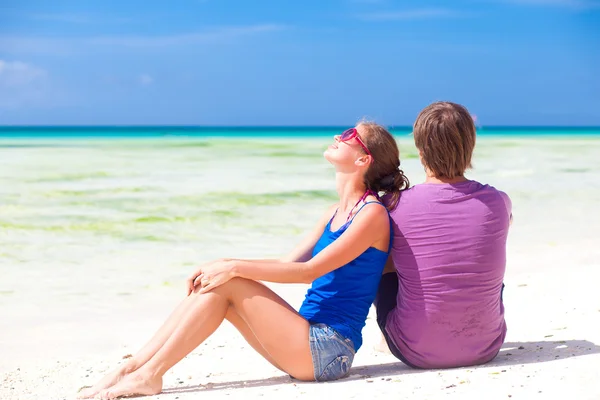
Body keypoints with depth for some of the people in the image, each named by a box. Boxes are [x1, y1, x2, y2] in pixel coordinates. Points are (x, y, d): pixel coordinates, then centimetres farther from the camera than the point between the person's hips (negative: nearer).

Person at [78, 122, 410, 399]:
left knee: (228, 283, -17)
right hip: (308, 343, 8)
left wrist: (236, 267, -19)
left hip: (329, 350, -8)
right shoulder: (336, 213, 17)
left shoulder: (373, 214, -11)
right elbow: (287, 264, 14)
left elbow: (309, 270, -18)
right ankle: (131, 368, -6)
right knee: (212, 285, -6)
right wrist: (224, 264, 0)